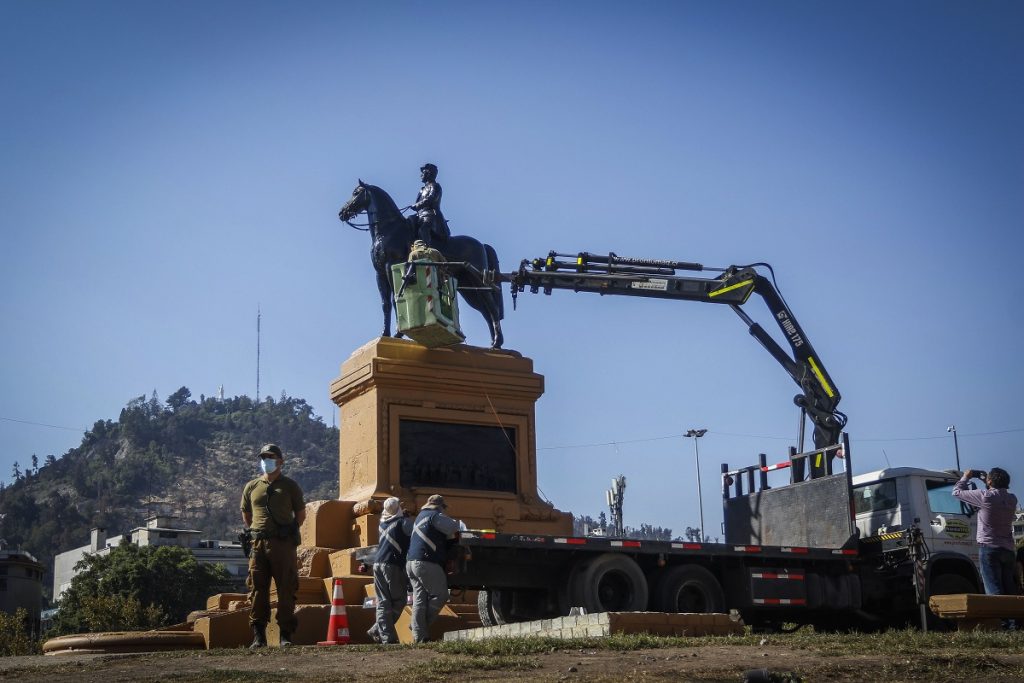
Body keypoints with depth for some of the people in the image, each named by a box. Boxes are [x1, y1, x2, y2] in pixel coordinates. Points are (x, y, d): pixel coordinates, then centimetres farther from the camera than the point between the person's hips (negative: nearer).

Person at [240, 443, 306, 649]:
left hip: (283, 545, -2)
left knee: (286, 590, -2)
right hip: (258, 544, 2)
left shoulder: (289, 486, 7)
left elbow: (301, 514, 14)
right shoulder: (251, 487, 13)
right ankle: (258, 636, 6)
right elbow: (246, 515, 24)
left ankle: (286, 635, 4)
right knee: (257, 589, 1)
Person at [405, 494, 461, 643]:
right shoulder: (435, 516, -5)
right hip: (427, 563, -9)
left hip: (411, 563, 9)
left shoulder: (420, 517, 25)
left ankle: (418, 636, 1)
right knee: (440, 595, -2)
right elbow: (454, 527, -8)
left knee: (419, 601, 5)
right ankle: (423, 626, -4)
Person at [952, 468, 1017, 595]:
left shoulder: (985, 497, -11)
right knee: (1010, 591, 7)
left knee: (994, 591, -11)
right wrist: (986, 481, 27)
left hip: (989, 548, -6)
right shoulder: (1012, 499, 7)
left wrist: (966, 477, 15)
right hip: (1008, 550, 6)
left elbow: (957, 491, -1)